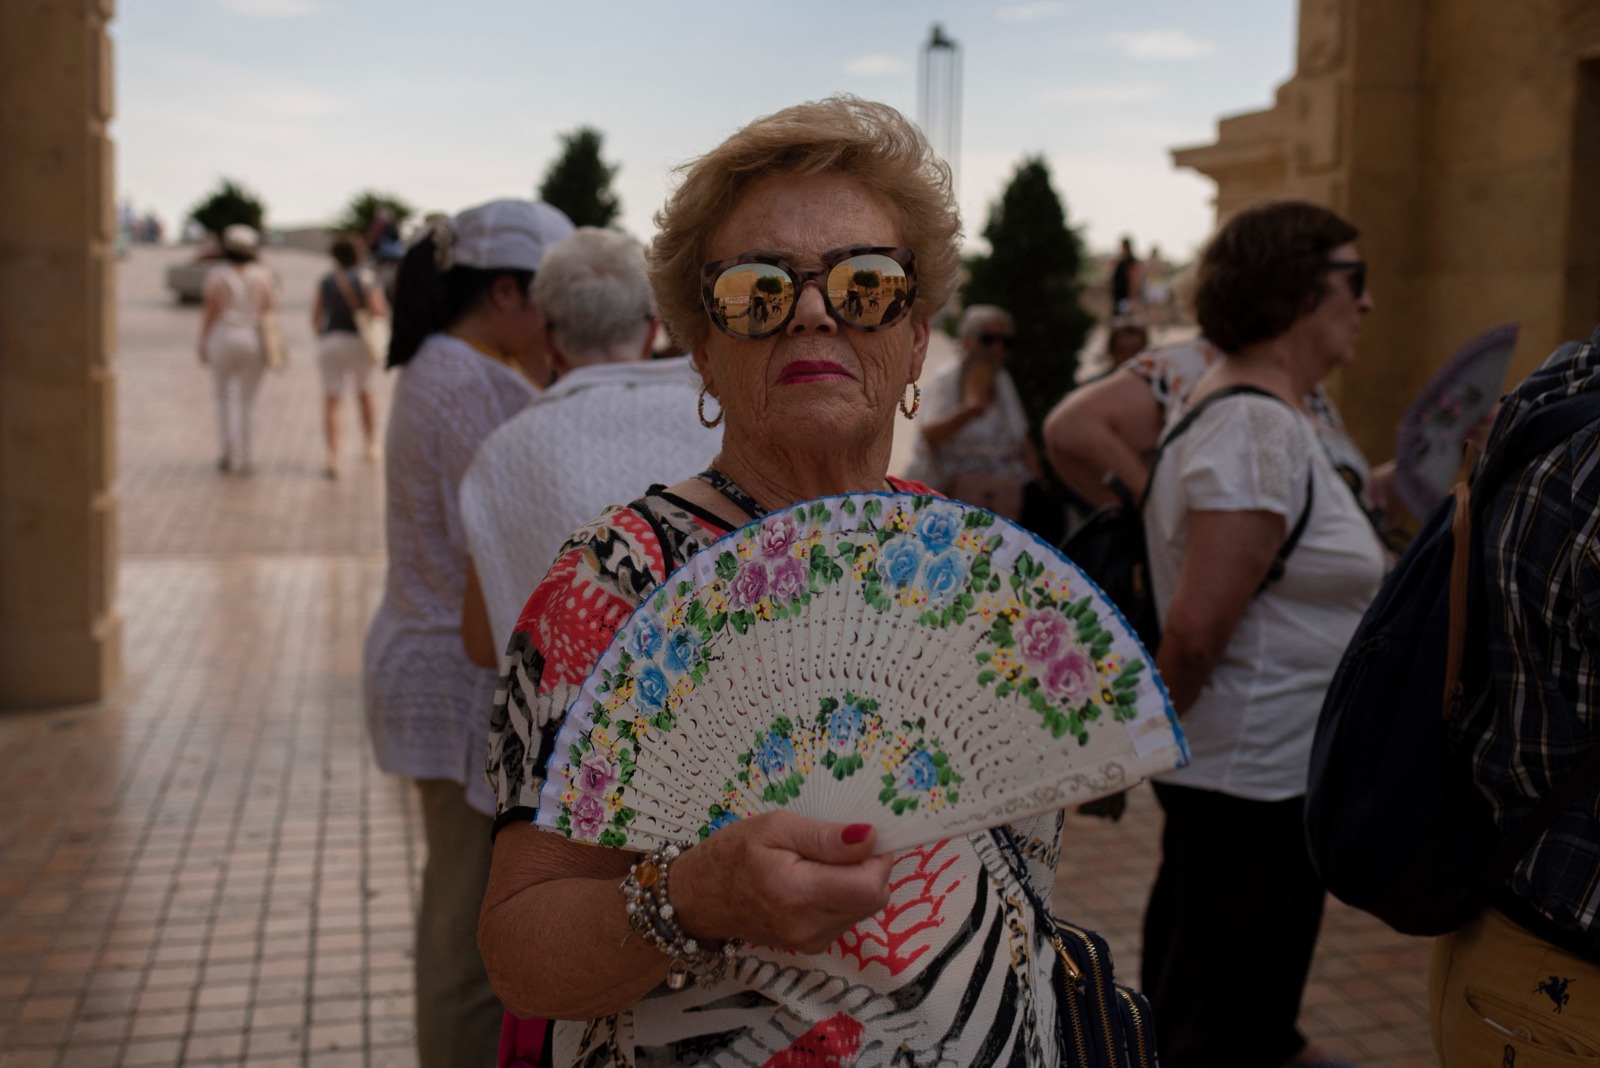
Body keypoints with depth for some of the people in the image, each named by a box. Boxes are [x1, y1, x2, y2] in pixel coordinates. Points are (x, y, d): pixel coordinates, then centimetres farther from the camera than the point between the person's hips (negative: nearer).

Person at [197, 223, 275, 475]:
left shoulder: (217, 275, -6)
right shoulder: (261, 275, -1)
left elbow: (209, 313, -7)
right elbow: (271, 308, -1)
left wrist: (203, 346, 1)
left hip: (223, 339, -1)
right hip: (254, 341, 1)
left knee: (224, 397, 15)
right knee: (247, 400, 9)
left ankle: (229, 453, 9)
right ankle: (244, 459, 7)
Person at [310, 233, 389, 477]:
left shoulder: (326, 281, 2)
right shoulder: (366, 279, -3)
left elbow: (315, 317, 2)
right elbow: (378, 311, -12)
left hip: (330, 341, 0)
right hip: (359, 341, 0)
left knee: (331, 400, -2)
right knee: (364, 393, 22)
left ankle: (333, 458, -14)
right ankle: (371, 445, 34)